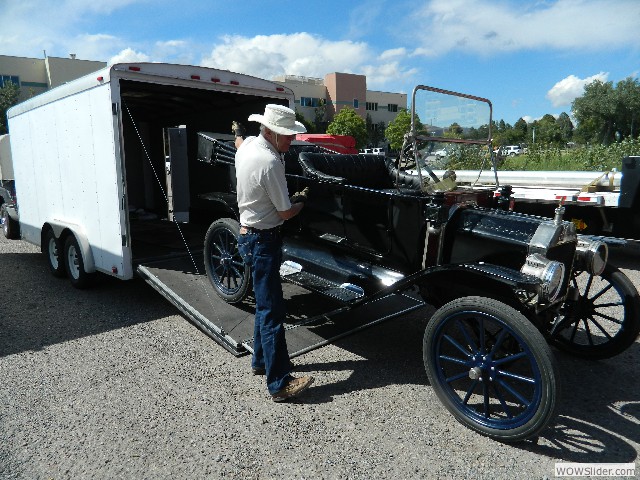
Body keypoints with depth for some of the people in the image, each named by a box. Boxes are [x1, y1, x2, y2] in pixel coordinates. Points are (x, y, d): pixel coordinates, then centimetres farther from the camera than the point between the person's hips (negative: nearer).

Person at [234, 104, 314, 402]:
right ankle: (279, 384, 2)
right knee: (272, 311, -6)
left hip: (249, 234, 10)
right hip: (263, 240, -10)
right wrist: (302, 202, 3)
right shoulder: (270, 162, -23)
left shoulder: (247, 146, 5)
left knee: (264, 303, 20)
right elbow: (285, 213, -17)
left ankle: (261, 360, 33)